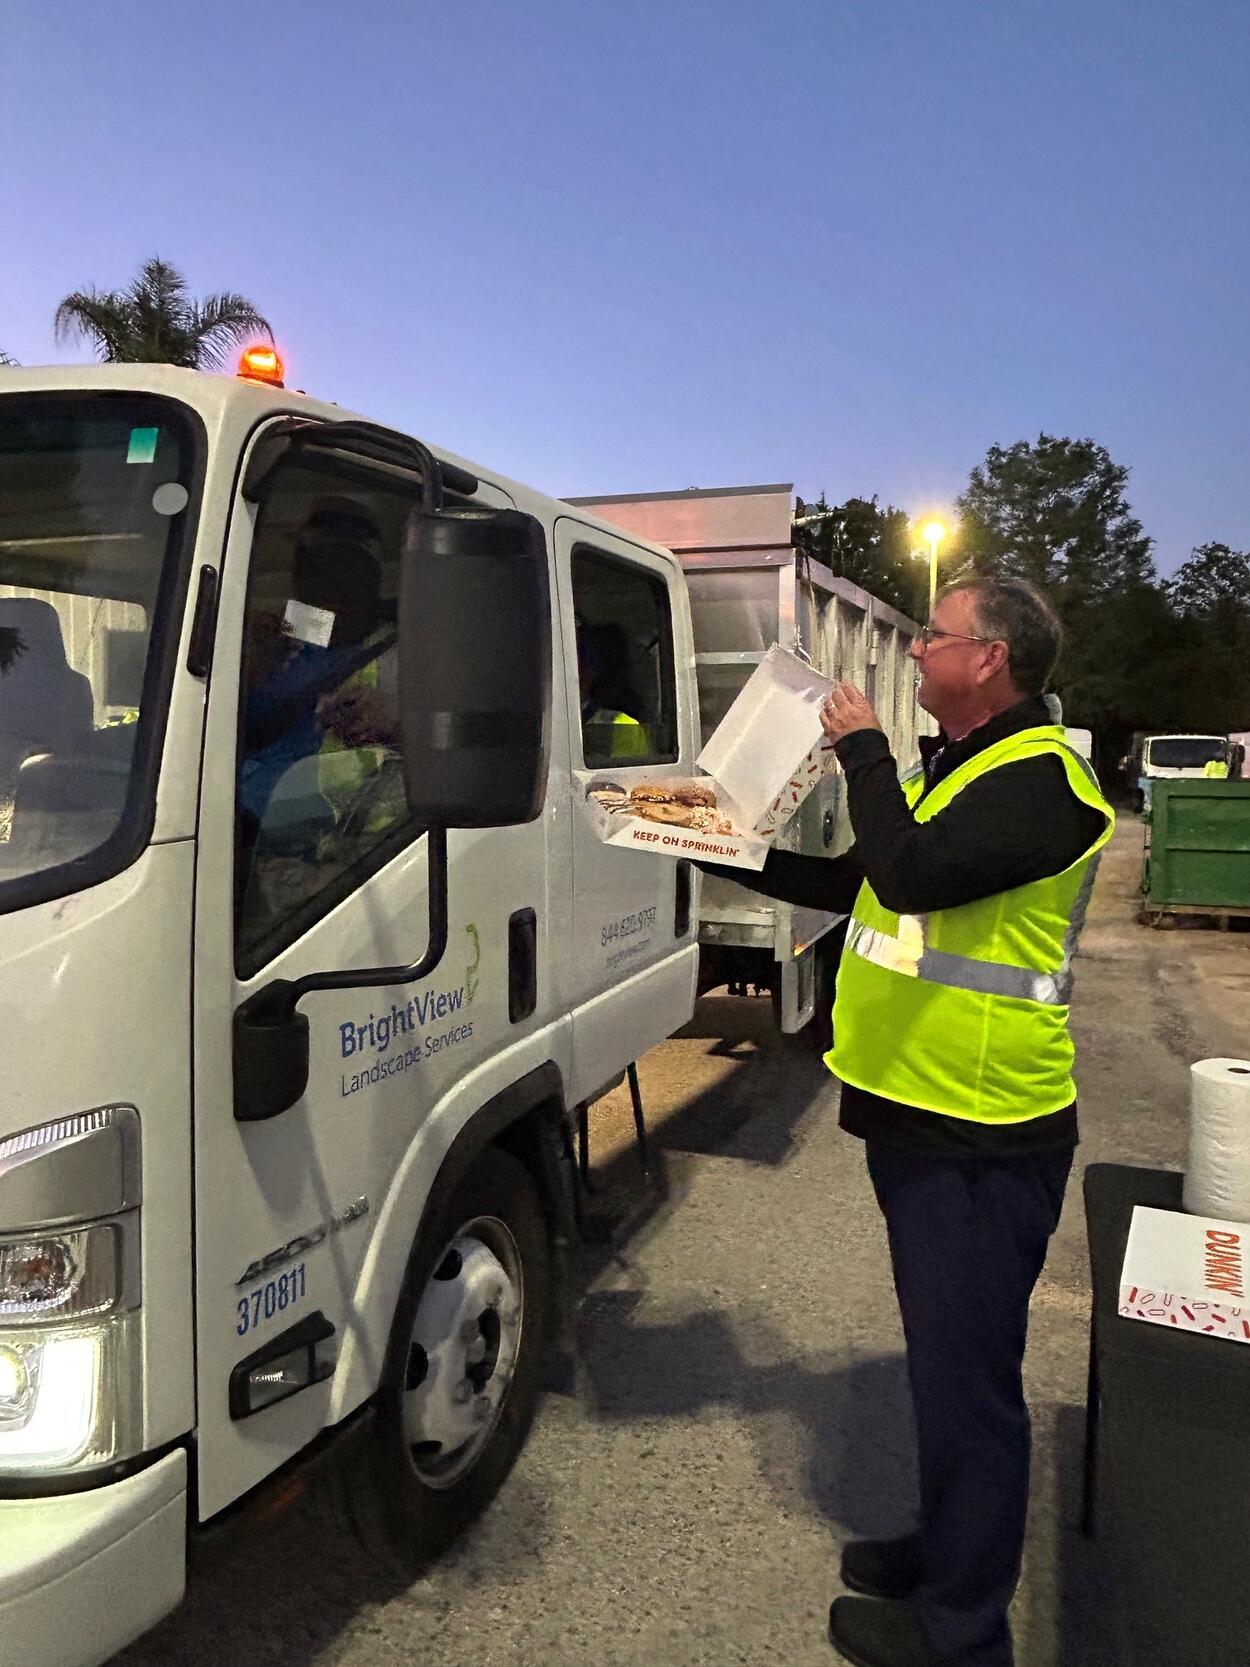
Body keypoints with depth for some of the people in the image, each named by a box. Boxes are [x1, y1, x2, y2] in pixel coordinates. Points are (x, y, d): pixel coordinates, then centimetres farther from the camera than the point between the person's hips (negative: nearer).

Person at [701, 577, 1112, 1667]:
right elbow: (852, 881, 21)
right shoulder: (952, 768, 15)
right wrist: (728, 851, 16)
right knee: (946, 1360, 23)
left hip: (982, 1143, -10)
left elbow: (911, 875, -32)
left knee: (967, 1376, 4)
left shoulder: (1041, 780, -17)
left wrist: (862, 749, -18)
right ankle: (947, 1550, 41)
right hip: (918, 1119, 10)